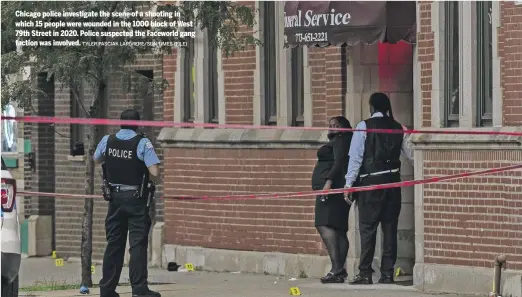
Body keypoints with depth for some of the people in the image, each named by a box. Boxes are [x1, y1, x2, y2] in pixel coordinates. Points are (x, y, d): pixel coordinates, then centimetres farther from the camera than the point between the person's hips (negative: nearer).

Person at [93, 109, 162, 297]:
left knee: (114, 243, 11)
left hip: (115, 197, 4)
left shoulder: (107, 141, 2)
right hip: (136, 199, -4)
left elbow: (97, 160, 22)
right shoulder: (142, 143, -11)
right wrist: (156, 179, 4)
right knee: (138, 244, -4)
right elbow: (155, 173, -17)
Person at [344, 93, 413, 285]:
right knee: (390, 228, 7)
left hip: (370, 182, -4)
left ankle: (365, 274, -6)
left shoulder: (364, 127, -5)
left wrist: (349, 183, -6)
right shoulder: (398, 128, 6)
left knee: (367, 228, -2)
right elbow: (410, 153, 6)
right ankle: (387, 273, 6)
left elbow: (356, 157, -8)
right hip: (392, 181, 4)